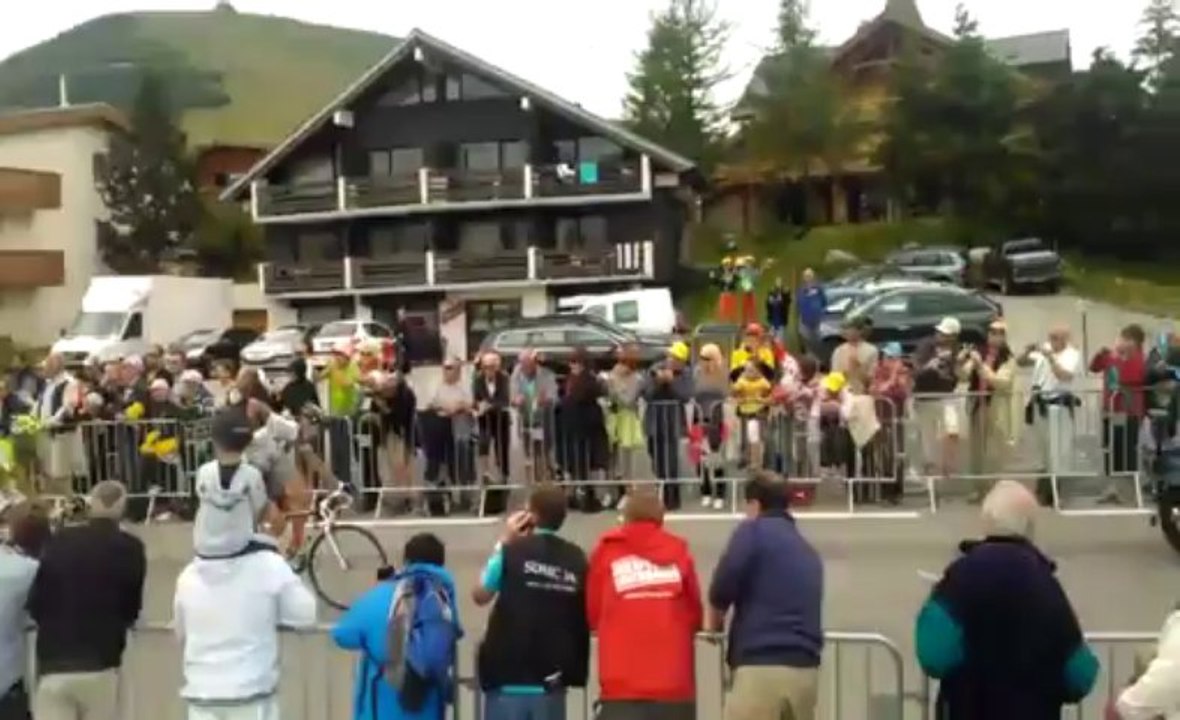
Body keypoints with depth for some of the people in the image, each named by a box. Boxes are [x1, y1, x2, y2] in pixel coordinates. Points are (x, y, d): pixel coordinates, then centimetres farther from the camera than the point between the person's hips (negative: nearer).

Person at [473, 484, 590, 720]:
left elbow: (480, 595, 5)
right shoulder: (576, 559, 2)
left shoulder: (512, 552, -8)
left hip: (509, 673, -3)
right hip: (552, 678, 3)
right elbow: (586, 616, 7)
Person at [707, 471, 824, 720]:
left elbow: (725, 584, -11)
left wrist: (714, 623, 9)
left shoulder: (754, 532, 3)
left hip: (762, 667, -7)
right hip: (805, 669, 7)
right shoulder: (809, 552, 22)